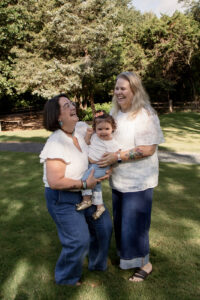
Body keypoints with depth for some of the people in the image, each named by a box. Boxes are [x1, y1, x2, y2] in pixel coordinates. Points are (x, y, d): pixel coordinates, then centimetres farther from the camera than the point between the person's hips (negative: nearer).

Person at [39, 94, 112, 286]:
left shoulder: (79, 130, -5)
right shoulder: (56, 144, -27)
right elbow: (55, 182, -29)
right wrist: (85, 183, -22)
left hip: (84, 193, 8)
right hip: (62, 199, -8)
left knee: (103, 225, 14)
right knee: (79, 240, -4)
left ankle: (97, 263, 41)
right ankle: (65, 277, 27)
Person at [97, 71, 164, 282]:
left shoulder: (145, 115, -18)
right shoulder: (115, 112, 5)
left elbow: (148, 149, -24)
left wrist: (117, 156, -26)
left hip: (138, 182, -7)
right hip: (118, 179, 8)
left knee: (134, 224, 4)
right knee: (121, 222, 20)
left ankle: (144, 264, 28)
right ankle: (126, 257, 42)